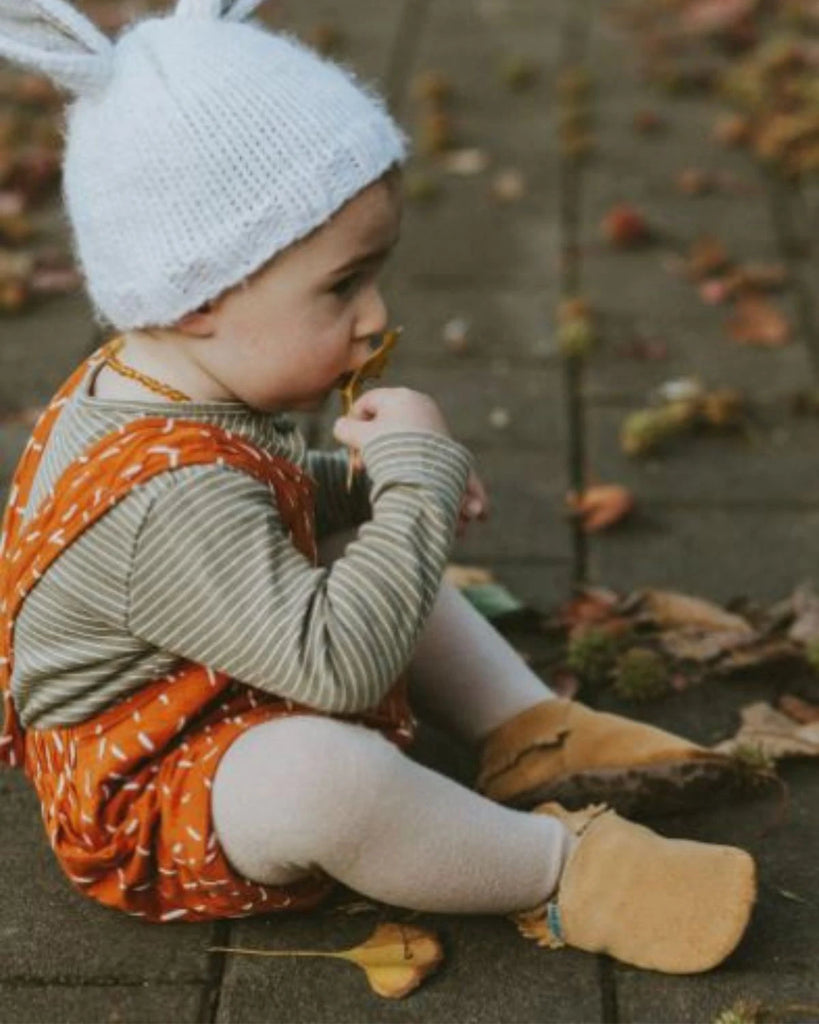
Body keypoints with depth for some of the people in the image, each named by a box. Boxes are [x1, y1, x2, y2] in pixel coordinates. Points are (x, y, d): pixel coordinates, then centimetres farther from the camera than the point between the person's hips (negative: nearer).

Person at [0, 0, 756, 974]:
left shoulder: (149, 384, -4)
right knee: (329, 772, -39)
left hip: (223, 712, 11)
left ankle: (528, 732, 8)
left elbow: (269, 504, 18)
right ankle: (559, 869, -18)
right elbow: (338, 665, -40)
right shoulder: (171, 499, -36)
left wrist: (372, 483, -2)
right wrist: (416, 473, -31)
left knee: (368, 557, 17)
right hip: (147, 813, -11)